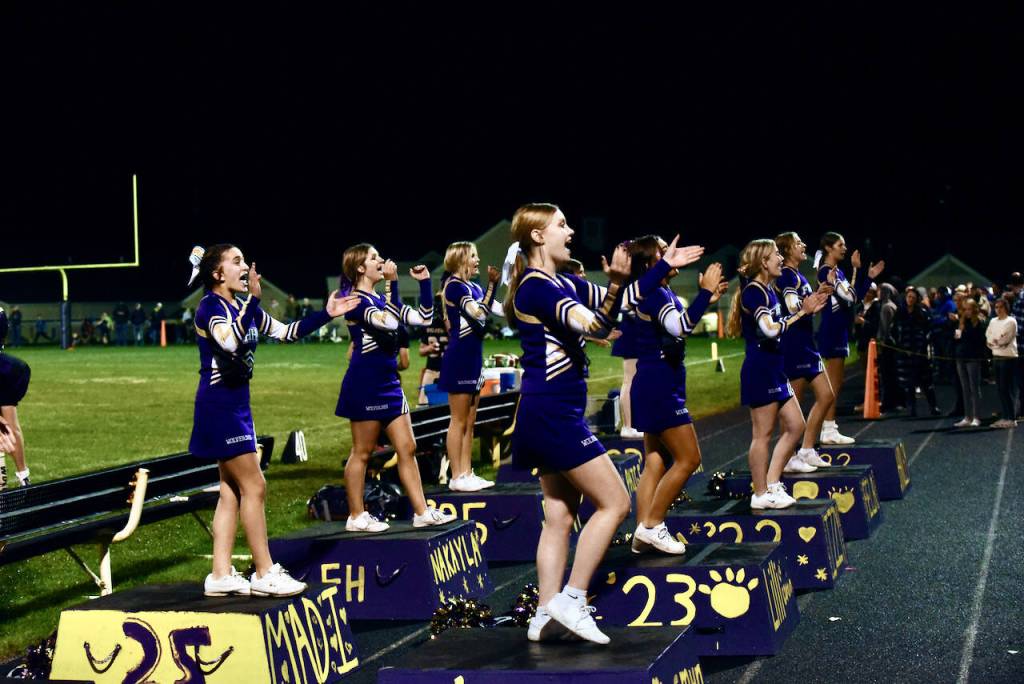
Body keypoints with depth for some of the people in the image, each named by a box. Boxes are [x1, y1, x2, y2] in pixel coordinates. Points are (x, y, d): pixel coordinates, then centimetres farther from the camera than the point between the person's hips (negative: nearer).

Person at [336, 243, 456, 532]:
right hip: (365, 383, -9)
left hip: (388, 381, 9)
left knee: (407, 448, 7)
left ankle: (422, 512, 10)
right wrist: (392, 282, -23)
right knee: (362, 452, 0)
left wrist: (424, 282, 7)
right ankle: (356, 517, 9)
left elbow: (423, 318, 14)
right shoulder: (355, 301, -11)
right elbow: (389, 322, -26)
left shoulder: (382, 299, 15)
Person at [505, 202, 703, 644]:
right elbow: (594, 325, -25)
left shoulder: (563, 285, 14)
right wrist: (617, 281, -29)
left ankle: (545, 617, 10)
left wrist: (664, 266, 19)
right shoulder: (535, 287, -14)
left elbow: (614, 304, 21)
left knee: (560, 517, 10)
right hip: (552, 413, -10)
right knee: (614, 503, -7)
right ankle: (571, 599, -5)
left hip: (552, 414, 10)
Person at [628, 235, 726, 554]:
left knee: (656, 461, 10)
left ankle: (644, 534, 12)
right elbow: (680, 327, -32)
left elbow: (681, 324, 29)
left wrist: (706, 300, 19)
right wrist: (705, 292, -26)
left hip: (656, 387, 10)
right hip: (659, 387, -10)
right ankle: (652, 525, -3)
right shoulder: (653, 294, -16)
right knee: (688, 459, -6)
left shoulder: (664, 293, 12)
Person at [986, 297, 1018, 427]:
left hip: (1008, 358, -6)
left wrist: (994, 341, -2)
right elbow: (988, 339, 6)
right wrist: (998, 342, -9)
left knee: (1008, 389, -6)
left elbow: (1004, 340, -13)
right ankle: (1004, 417, 11)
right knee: (1000, 388, 7)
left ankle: (1012, 418, -4)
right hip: (996, 357, 6)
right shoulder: (993, 321, 13)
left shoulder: (1011, 321, -6)